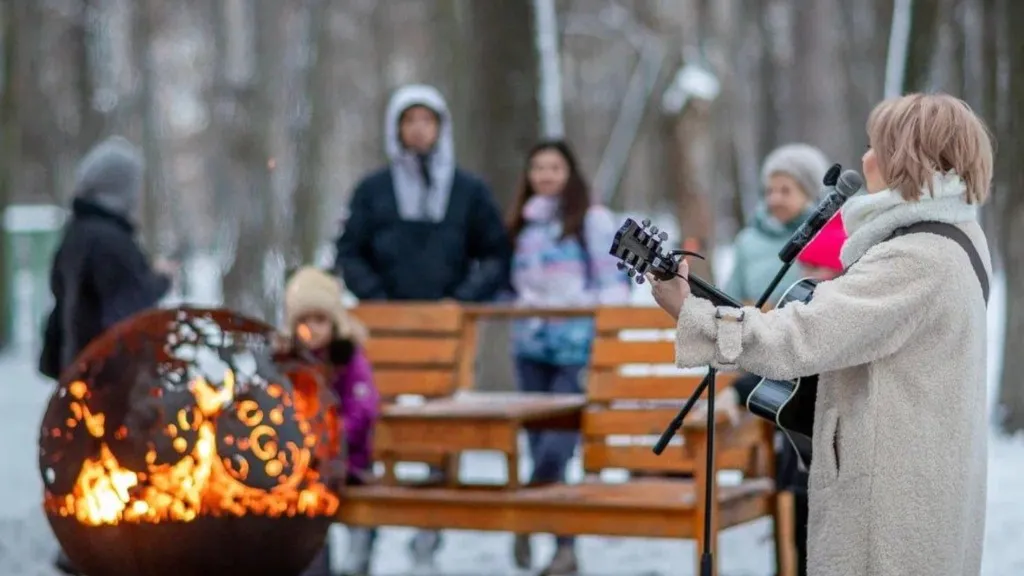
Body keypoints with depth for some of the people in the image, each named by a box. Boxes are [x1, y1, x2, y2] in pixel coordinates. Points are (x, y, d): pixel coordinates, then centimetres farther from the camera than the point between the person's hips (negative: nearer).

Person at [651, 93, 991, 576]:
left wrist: (686, 311, -18)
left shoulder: (915, 260, -22)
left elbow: (796, 341, -25)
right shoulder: (960, 238, 10)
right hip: (922, 487, 10)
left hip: (893, 498, -10)